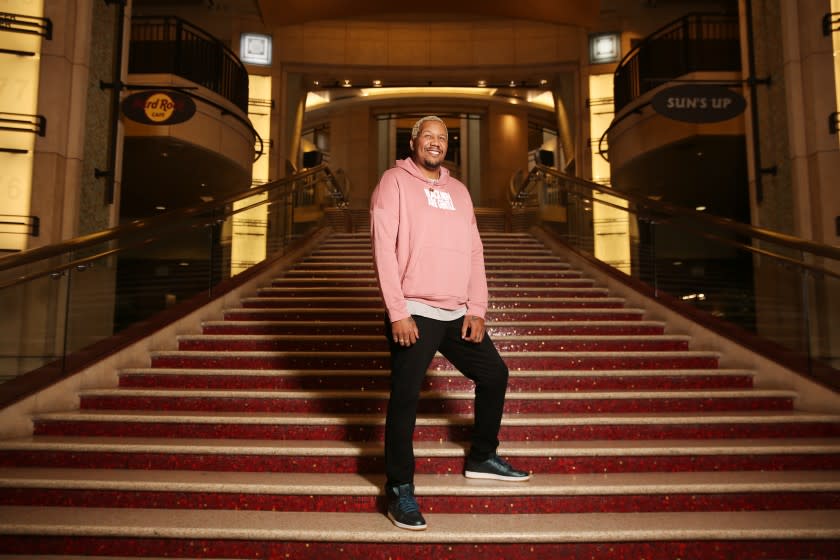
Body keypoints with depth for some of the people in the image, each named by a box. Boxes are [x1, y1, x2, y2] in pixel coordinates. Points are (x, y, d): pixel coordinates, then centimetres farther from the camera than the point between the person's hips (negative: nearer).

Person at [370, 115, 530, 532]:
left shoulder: (458, 191, 16)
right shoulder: (395, 182, -2)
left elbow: (474, 251, 13)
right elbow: (384, 248, -10)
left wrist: (477, 310, 3)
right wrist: (398, 313, -17)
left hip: (458, 314, 7)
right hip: (413, 314, -6)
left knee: (495, 374, 14)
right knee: (405, 398, -3)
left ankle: (481, 458, 33)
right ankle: (399, 489, 11)